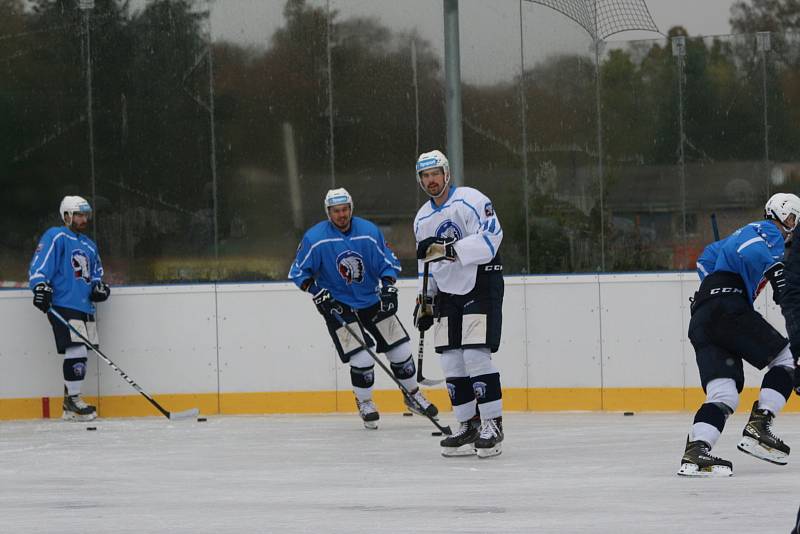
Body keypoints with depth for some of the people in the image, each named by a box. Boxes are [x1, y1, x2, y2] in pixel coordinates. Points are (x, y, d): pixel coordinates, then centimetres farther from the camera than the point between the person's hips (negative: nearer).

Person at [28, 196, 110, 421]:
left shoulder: (89, 246, 24)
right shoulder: (56, 237, -1)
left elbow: (96, 273, 30)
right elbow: (39, 265, -10)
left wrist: (99, 287, 9)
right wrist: (41, 287, -23)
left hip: (85, 307, 8)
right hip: (63, 306, -8)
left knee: (79, 355, 8)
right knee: (76, 350, -16)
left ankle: (70, 406, 14)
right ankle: (72, 399, -7)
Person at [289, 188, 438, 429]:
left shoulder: (369, 231, -7)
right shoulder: (315, 238, -13)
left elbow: (388, 261, 2)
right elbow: (299, 272, -4)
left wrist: (388, 287, -14)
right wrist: (317, 292, -17)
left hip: (372, 301, 3)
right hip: (338, 305, -3)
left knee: (401, 351, 6)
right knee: (362, 358, -14)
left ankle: (413, 395, 28)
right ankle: (364, 403, 11)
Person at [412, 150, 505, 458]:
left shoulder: (471, 201, -11)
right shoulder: (422, 219, 14)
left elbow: (490, 238, -25)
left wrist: (449, 250, -31)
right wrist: (425, 300, 19)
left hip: (481, 286, -7)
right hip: (447, 293, 8)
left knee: (476, 355, -16)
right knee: (451, 361, 3)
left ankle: (492, 424, -10)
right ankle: (468, 427, 10)